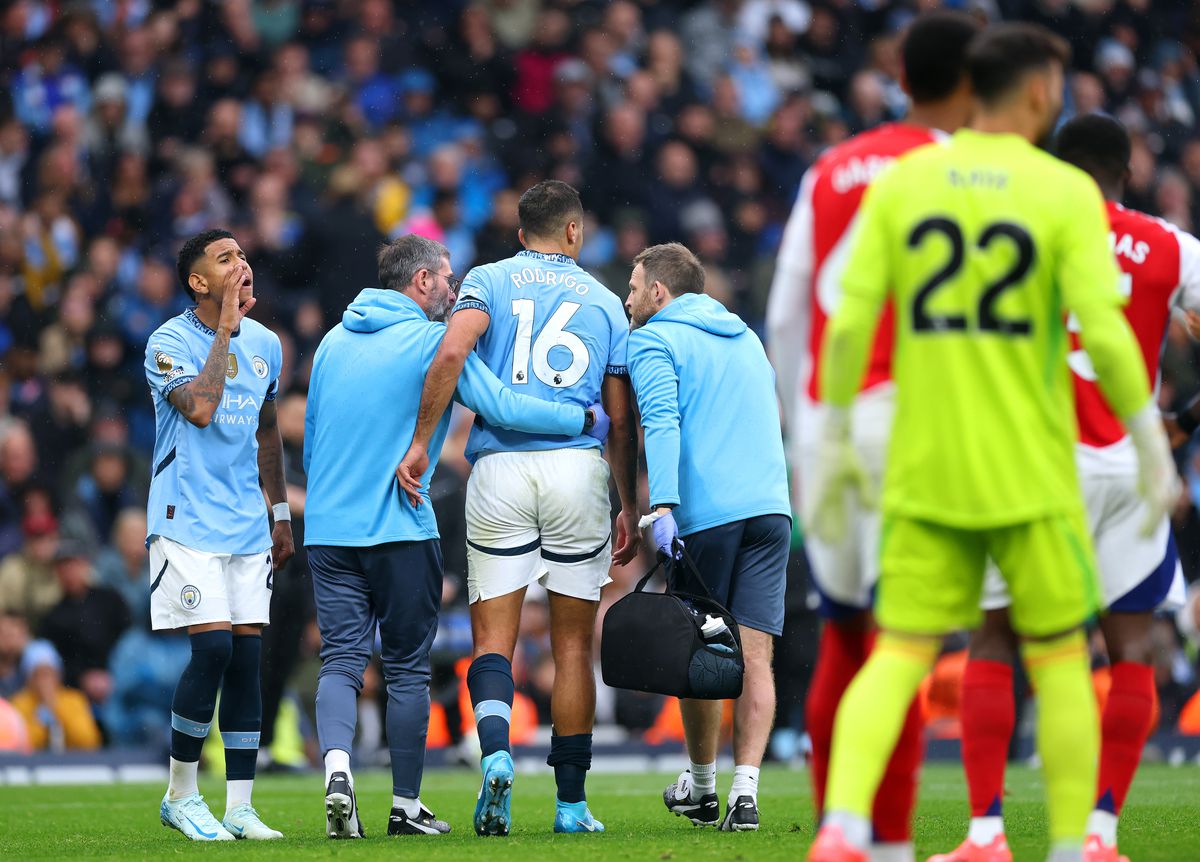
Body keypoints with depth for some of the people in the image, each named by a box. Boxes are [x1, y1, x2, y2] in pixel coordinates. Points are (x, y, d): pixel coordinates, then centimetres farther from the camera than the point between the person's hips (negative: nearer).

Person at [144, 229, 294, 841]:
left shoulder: (264, 344, 10)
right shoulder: (170, 342, -9)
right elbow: (199, 409, -26)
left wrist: (281, 513, 23)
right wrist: (225, 329, -18)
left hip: (247, 524, 6)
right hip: (187, 519, -6)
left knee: (247, 655, 1)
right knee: (213, 647, -15)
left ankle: (239, 808, 5)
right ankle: (180, 796, 0)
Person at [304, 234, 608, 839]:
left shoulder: (334, 342, 14)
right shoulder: (433, 341, -5)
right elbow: (498, 405, -14)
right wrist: (584, 419, -6)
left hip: (328, 532, 4)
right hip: (401, 530, -4)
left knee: (340, 659, 0)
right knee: (407, 669, 5)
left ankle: (337, 767, -25)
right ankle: (406, 807, 10)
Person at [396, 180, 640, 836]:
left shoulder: (489, 281, 8)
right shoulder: (602, 301, 13)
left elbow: (452, 352, -12)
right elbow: (622, 419, 11)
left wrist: (420, 443, -8)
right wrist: (630, 508, 18)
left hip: (500, 469, -1)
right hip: (578, 468, 1)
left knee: (493, 639, 3)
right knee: (573, 642, 7)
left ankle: (495, 751, -25)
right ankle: (571, 802, 7)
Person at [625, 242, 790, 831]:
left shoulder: (655, 341, 2)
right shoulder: (746, 337, 24)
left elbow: (662, 422, -13)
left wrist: (662, 507, -23)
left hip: (705, 514, -5)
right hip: (771, 507, 5)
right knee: (754, 656, -2)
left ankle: (701, 788, 21)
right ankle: (745, 792, -14)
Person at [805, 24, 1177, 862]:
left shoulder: (900, 184, 3)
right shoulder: (1065, 193, -6)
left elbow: (849, 323, -1)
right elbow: (1104, 333, -13)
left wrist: (834, 444, 8)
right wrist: (1153, 447, -2)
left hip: (923, 474, 3)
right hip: (1032, 476, -2)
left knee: (898, 658, 1)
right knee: (1060, 659, 11)